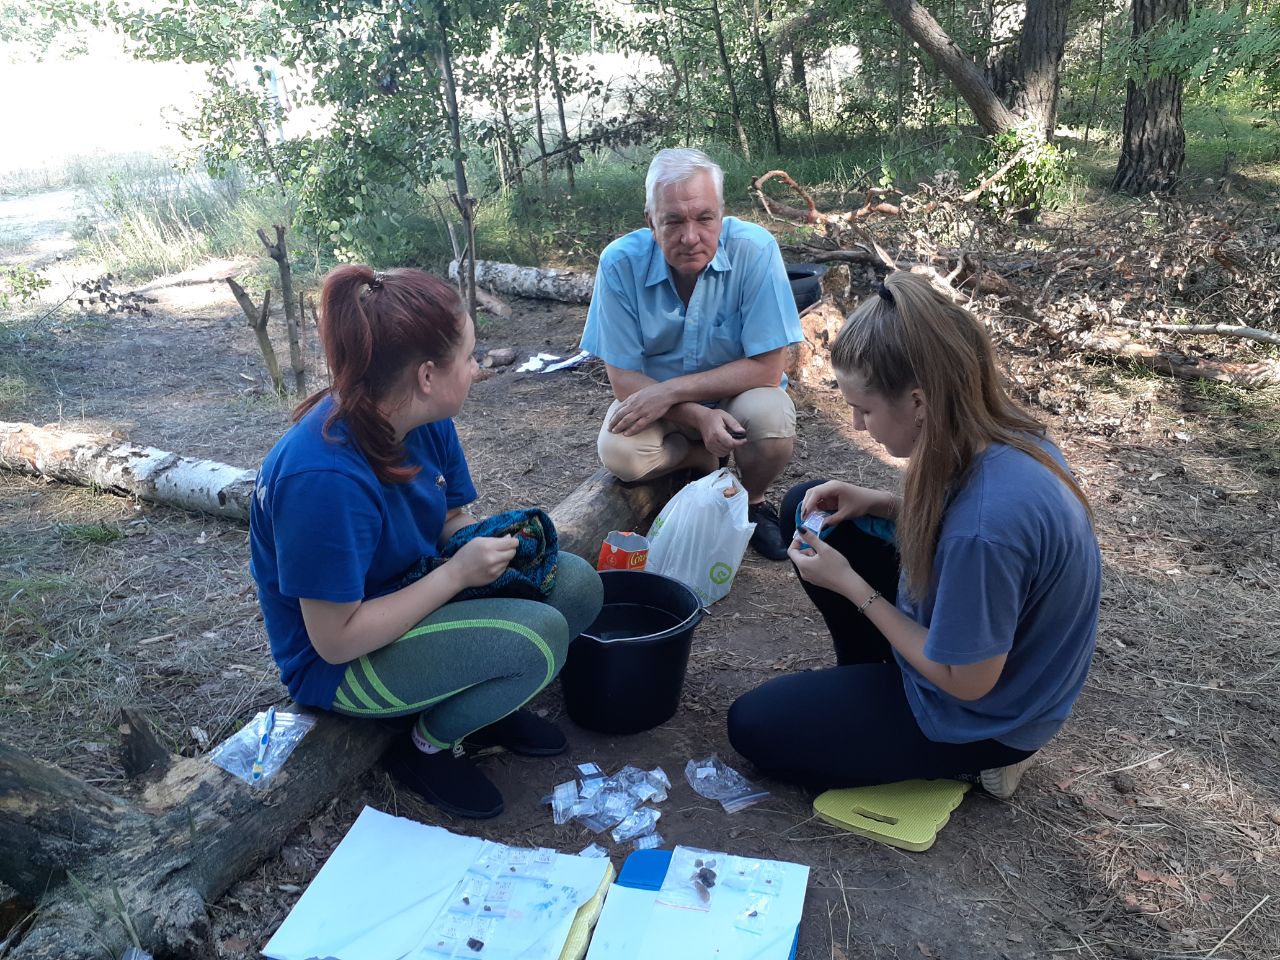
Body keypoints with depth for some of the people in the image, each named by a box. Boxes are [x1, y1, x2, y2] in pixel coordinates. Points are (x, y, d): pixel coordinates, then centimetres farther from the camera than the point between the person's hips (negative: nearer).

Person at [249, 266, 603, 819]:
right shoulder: (326, 476, -33)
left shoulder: (427, 421, -9)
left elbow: (450, 520, 6)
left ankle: (478, 699, 10)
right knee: (537, 636, -27)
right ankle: (429, 746, -1)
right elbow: (336, 639, -27)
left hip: (414, 592, 8)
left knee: (576, 585, -5)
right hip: (339, 663, -7)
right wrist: (457, 572, -26)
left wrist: (499, 542, -15)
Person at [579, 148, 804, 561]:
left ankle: (752, 500, 3)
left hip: (735, 392, -1)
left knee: (772, 417, -32)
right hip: (656, 402, 1)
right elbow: (624, 379, -15)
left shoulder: (754, 249, -22)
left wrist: (670, 391, -27)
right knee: (618, 453, -28)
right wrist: (699, 418, -30)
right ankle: (707, 461, 5)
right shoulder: (620, 262, -19)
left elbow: (768, 369, -21)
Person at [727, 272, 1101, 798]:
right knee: (806, 508, 4)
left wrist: (849, 584, -20)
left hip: (980, 713, -8)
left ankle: (975, 757, 9)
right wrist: (881, 503, -8)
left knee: (752, 726, 4)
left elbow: (967, 682, -25)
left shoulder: (984, 528, -40)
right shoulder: (1003, 435, -14)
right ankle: (863, 675, 18)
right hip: (958, 636, 8)